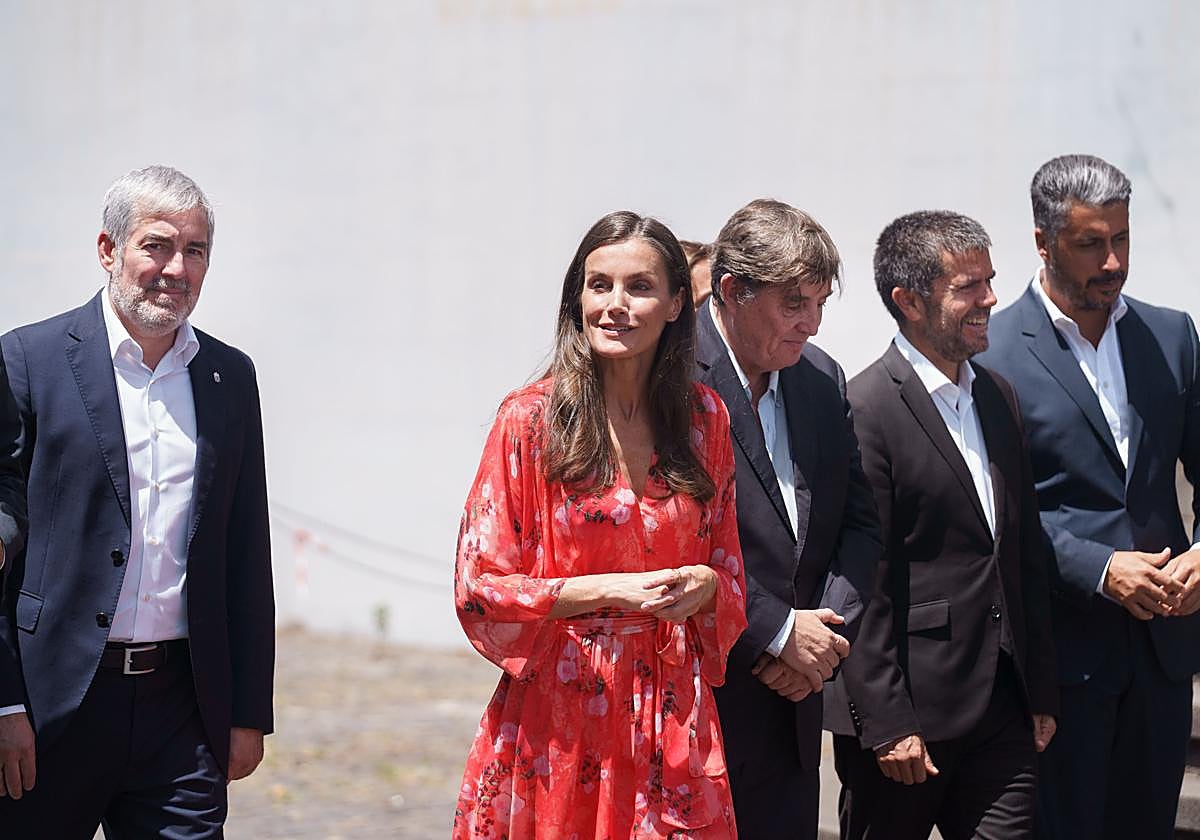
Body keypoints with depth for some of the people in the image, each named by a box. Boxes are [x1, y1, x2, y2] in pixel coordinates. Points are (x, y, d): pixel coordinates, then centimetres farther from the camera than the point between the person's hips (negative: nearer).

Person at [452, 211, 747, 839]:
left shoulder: (703, 417, 6)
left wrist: (704, 584, -8)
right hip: (556, 719, -3)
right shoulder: (531, 420, -5)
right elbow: (478, 588, -6)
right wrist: (606, 590, -16)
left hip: (671, 715, 3)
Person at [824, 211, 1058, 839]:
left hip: (1002, 711, 7)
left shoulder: (999, 397, 12)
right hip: (906, 715, -6)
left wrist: (1040, 693, 15)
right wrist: (886, 724, -17)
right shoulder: (864, 410, -12)